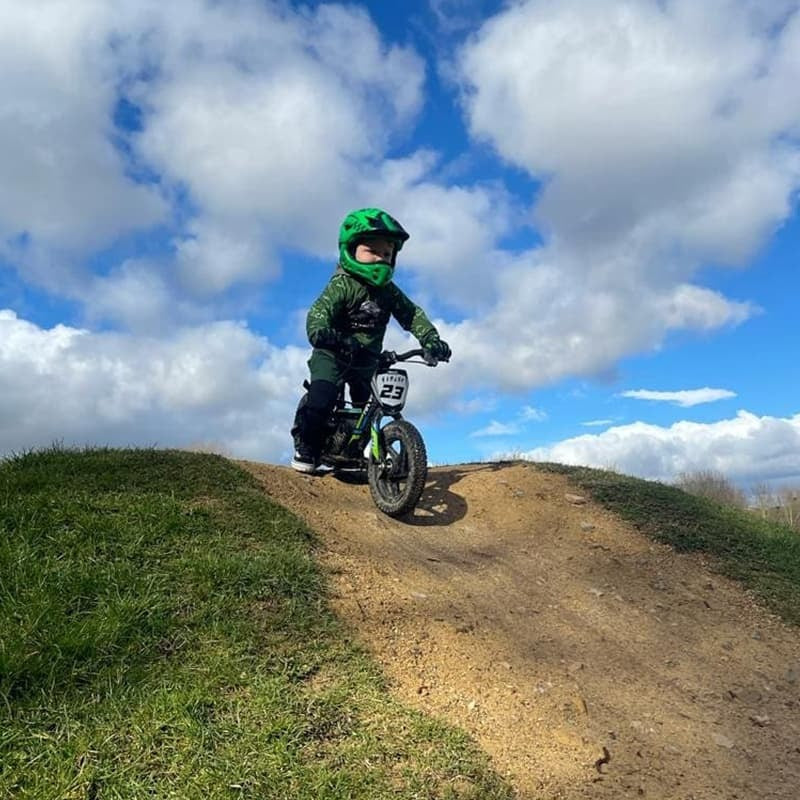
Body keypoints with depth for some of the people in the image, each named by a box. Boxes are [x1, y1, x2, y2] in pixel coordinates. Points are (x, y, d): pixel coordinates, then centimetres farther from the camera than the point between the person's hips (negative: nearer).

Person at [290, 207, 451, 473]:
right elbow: (319, 311, -31)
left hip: (367, 358, 6)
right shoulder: (342, 285, -16)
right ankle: (306, 448, 3)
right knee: (321, 400, -21)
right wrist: (320, 333, -54)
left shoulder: (389, 291, 2)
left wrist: (431, 339, -16)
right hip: (334, 354, -6)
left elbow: (412, 314, 1)